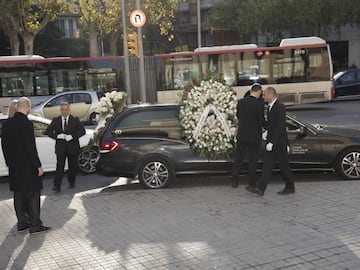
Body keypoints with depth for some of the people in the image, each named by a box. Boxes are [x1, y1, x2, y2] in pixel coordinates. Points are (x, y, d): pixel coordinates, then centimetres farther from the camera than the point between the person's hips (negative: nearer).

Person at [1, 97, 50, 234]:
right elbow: (31, 147, -19)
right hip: (28, 166, -7)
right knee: (32, 195, 1)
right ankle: (35, 225, 5)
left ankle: (22, 222, 22)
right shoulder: (27, 124, -18)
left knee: (19, 194, 14)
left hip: (14, 166, 7)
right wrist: (38, 165, -13)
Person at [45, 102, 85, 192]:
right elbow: (48, 131, 6)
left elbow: (82, 131, -4)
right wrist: (56, 136, -12)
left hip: (72, 147, 0)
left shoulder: (75, 120, 3)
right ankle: (57, 186, -11)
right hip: (60, 147, 0)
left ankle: (71, 182, 28)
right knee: (59, 166, -9)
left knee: (72, 166, 10)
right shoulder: (55, 120, 7)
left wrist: (72, 136, -18)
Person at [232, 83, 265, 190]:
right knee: (253, 160, 7)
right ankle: (251, 184, 12)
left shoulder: (240, 102, -3)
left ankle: (234, 181, 23)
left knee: (238, 158, 16)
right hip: (254, 136, -4)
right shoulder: (259, 105, -16)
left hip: (241, 135, 4)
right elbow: (261, 121, -12)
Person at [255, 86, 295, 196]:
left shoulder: (280, 107, -17)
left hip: (279, 142, -8)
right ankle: (260, 189, -3)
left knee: (284, 166, 5)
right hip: (271, 142, 8)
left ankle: (290, 187, 20)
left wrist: (271, 142, -24)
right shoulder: (270, 107, 12)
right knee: (267, 165, 1)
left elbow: (280, 126, -22)